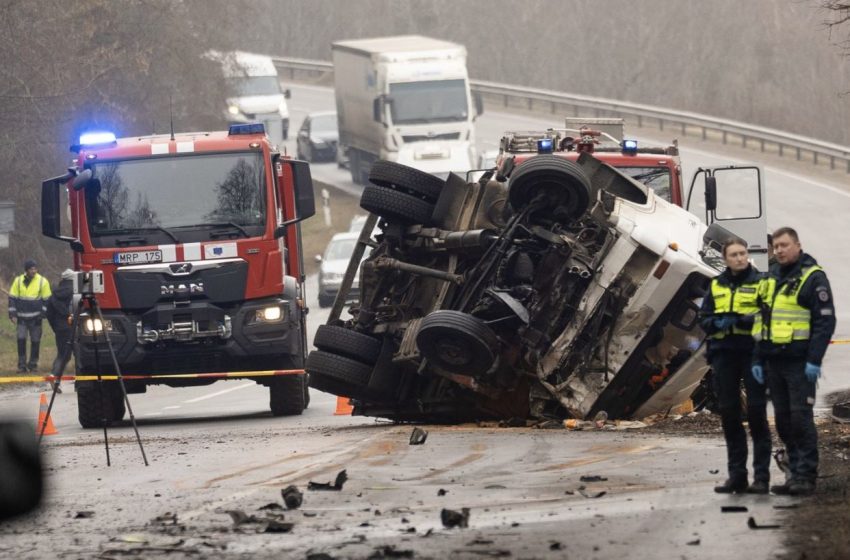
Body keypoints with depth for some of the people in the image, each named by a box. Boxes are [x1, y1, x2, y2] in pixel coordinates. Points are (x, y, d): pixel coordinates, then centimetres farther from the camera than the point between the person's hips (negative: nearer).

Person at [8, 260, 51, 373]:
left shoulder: (42, 282, -2)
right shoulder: (18, 281, 1)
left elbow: (46, 299, 5)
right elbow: (12, 298, 6)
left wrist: (43, 313, -4)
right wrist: (12, 313, 0)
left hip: (35, 317, 0)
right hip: (22, 317, 0)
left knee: (35, 341, 5)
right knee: (21, 339, -7)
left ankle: (33, 364, 16)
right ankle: (22, 364, -1)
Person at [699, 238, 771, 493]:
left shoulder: (760, 282, 1)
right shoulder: (717, 286, 15)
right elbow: (704, 319, 15)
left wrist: (742, 320, -20)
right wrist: (717, 323, -7)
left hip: (752, 354, -5)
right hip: (724, 355, 5)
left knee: (756, 413, -5)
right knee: (729, 414, 6)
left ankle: (761, 476, -3)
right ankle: (736, 475, 13)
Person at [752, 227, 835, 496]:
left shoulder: (813, 277, -6)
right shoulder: (772, 278, 17)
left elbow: (825, 320, -11)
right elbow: (762, 322, 22)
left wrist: (814, 360, -18)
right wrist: (758, 359, 15)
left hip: (799, 362, -7)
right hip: (773, 361, 7)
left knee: (801, 418, -8)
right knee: (783, 420, 8)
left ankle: (806, 476, -5)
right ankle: (796, 473, 14)